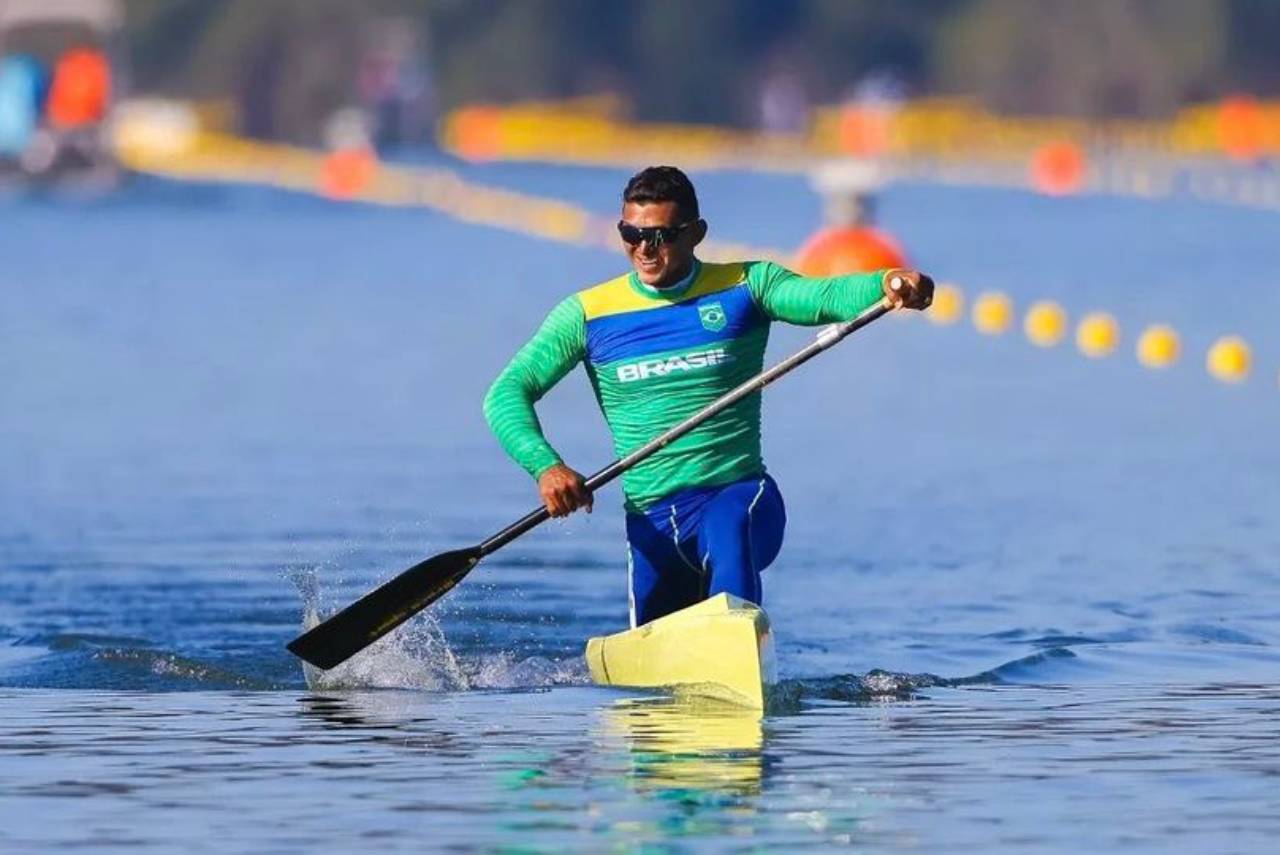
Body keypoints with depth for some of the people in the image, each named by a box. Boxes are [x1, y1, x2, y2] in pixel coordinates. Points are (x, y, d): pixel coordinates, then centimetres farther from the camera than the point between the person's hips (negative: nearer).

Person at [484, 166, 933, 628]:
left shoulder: (745, 287, 1)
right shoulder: (587, 314, 5)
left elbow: (826, 297, -16)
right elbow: (508, 394, 2)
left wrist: (888, 284, -39)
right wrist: (544, 465, -17)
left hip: (742, 495, -3)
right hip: (652, 522, 3)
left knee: (726, 527, -37)